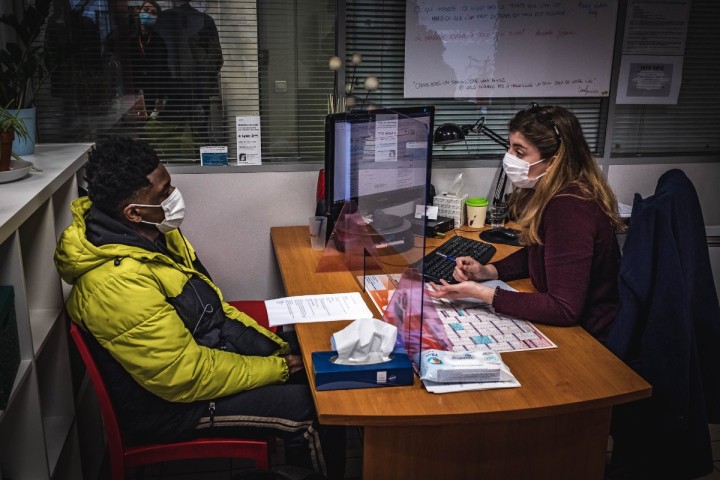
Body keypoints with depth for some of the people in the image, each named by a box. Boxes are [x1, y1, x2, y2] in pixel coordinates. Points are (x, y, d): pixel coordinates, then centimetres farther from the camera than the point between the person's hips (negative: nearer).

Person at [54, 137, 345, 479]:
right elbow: (185, 377, -28)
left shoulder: (153, 233, -4)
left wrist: (272, 344, 2)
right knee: (311, 411, -14)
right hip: (169, 405, -9)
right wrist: (275, 369, -17)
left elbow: (208, 302, 8)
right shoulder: (117, 283, -32)